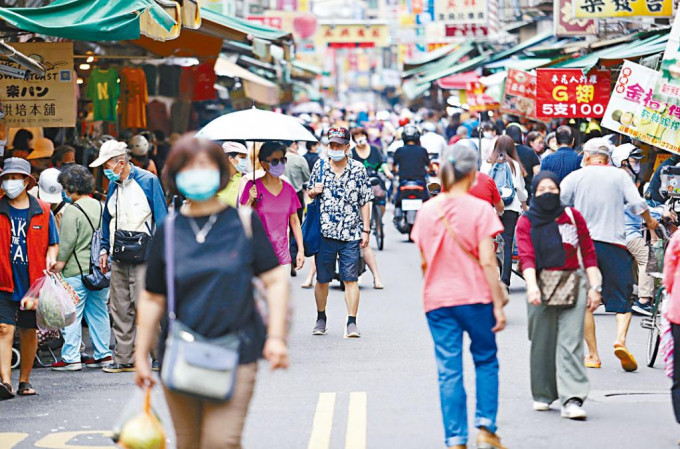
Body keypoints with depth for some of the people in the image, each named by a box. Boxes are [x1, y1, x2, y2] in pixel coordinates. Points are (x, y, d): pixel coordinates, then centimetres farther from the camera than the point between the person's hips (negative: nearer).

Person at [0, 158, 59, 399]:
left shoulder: (42, 211, 6)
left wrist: (51, 258, -7)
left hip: (33, 282, 2)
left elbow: (53, 243, 13)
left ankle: (24, 381, 21)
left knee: (29, 332, 9)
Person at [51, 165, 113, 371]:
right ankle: (103, 354, 16)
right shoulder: (102, 207, 9)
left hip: (76, 270, -7)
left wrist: (59, 264, -4)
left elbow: (67, 242, -13)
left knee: (71, 314, -1)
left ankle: (71, 358, -2)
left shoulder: (72, 210, -12)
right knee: (98, 311, 14)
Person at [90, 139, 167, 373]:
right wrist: (105, 249, 16)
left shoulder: (148, 181, -6)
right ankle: (124, 358, 13)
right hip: (119, 258, 7)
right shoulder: (113, 186, 13)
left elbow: (161, 218, -6)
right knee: (119, 310, 7)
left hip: (143, 258, -7)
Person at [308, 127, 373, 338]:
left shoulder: (358, 169, 1)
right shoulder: (319, 167, 6)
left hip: (351, 234, -2)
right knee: (322, 279, 9)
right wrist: (313, 192, -6)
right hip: (325, 233, 2)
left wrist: (366, 230, -1)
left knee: (351, 279, -4)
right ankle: (321, 318, 26)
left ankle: (352, 322, -1)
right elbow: (310, 194, 19)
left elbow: (365, 202, 4)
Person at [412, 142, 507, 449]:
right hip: (475, 297, -2)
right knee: (486, 361, 15)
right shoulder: (480, 209, -8)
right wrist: (498, 305, -8)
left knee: (449, 371, 4)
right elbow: (487, 262, -11)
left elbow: (424, 262, 9)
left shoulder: (427, 211, 3)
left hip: (438, 299, 3)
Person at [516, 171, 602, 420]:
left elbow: (588, 252, 9)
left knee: (570, 342, -9)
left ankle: (572, 400, -17)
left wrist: (594, 287, 2)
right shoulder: (526, 222, 4)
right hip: (541, 285, 1)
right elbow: (526, 256, -8)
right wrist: (531, 286, -25)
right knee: (542, 342, 6)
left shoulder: (572, 216, 7)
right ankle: (543, 395, 22)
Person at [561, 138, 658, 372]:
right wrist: (650, 221, 17)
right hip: (613, 243, -1)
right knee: (622, 297, 5)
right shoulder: (619, 175, 5)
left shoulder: (575, 177, 6)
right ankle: (620, 339, -21)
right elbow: (638, 204, -2)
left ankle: (593, 355, 7)